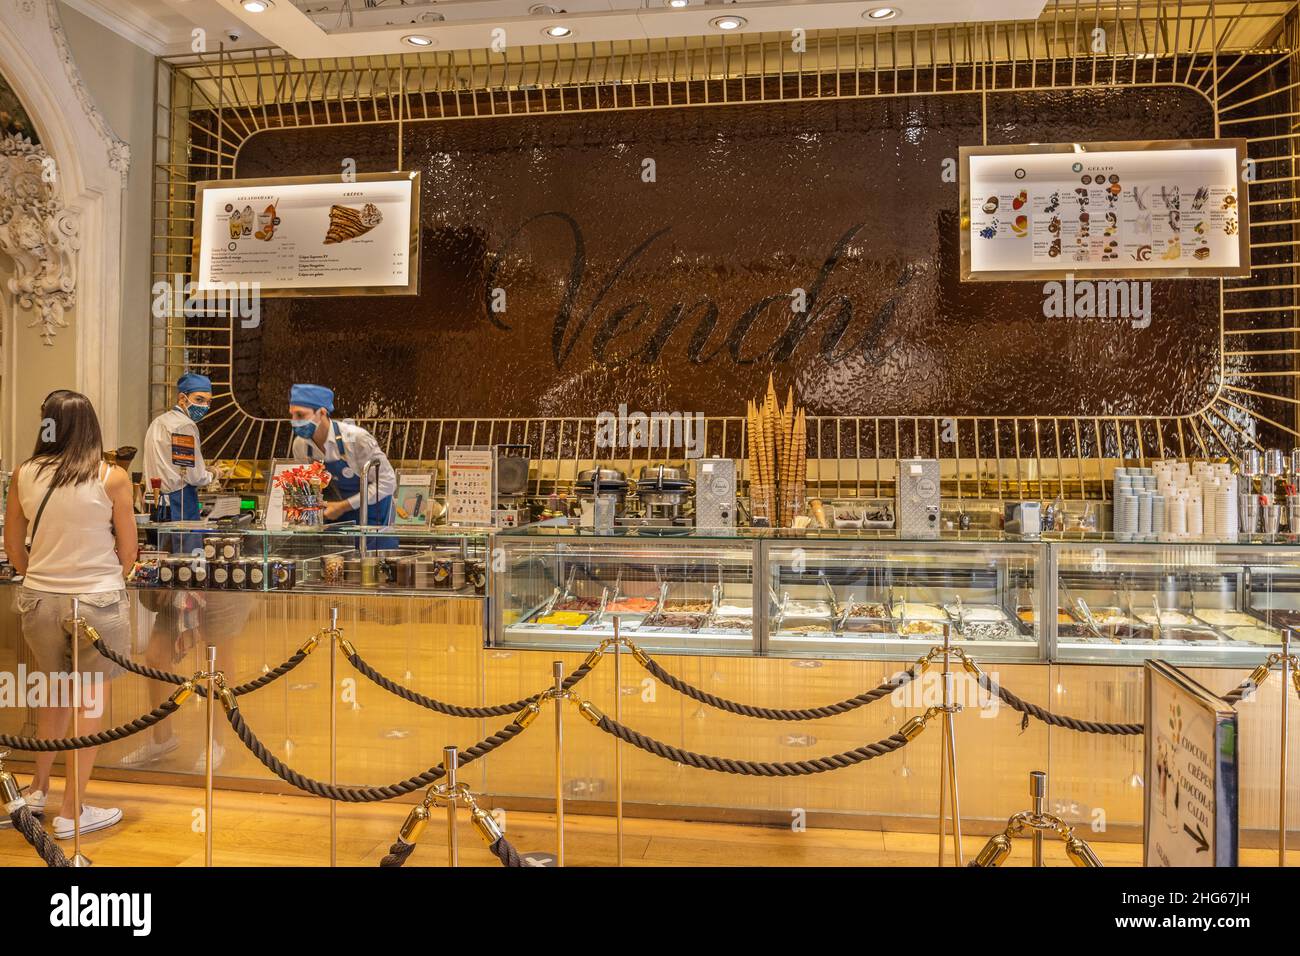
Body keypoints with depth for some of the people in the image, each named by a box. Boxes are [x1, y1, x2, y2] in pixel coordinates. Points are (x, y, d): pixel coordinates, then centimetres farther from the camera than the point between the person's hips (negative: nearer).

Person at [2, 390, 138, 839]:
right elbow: (127, 556, -4)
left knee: (56, 689, 25)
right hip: (97, 601, -4)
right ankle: (71, 813, 16)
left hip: (39, 599, 4)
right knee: (91, 701, 9)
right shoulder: (112, 478, -11)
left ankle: (39, 789, 37)